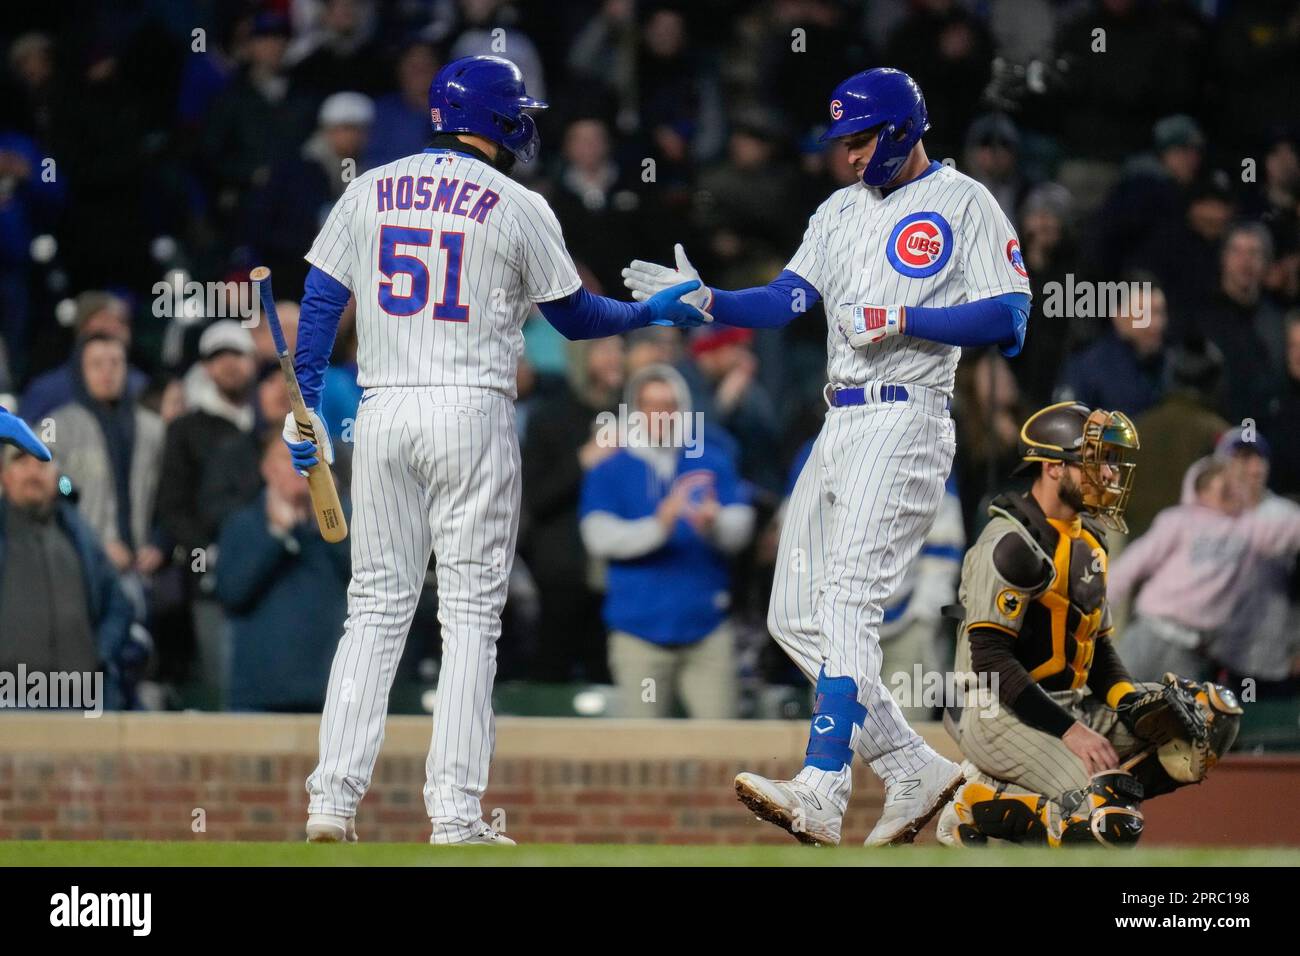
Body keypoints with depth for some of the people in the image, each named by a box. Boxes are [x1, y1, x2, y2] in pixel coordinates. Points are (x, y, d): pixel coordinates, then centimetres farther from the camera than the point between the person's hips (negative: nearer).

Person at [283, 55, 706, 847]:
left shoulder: (370, 193, 8)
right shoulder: (518, 209, -2)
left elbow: (320, 306, 5)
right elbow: (575, 318, 7)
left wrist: (306, 408, 9)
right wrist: (655, 313, 23)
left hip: (382, 413, 4)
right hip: (472, 411, -4)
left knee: (377, 606, 9)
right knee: (472, 614, 1)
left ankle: (334, 798, 0)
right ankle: (455, 813, -4)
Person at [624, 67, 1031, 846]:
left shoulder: (963, 204, -1)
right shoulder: (842, 211, 20)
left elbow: (1009, 316, -9)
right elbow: (786, 300, 9)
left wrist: (902, 321, -16)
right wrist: (705, 300, -8)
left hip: (905, 421, -9)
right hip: (839, 427, 9)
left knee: (849, 598, -21)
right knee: (796, 617, 5)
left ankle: (821, 792, -30)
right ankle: (917, 771, 11)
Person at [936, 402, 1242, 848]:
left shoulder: (1087, 542, 16)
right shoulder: (1011, 543, -13)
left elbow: (1099, 645, 20)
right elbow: (990, 657, -20)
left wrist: (1131, 702, -1)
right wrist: (1068, 731, -24)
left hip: (1070, 706, 10)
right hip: (997, 712, -10)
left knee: (1213, 715, -4)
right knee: (1113, 817, -30)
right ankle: (983, 809, -8)